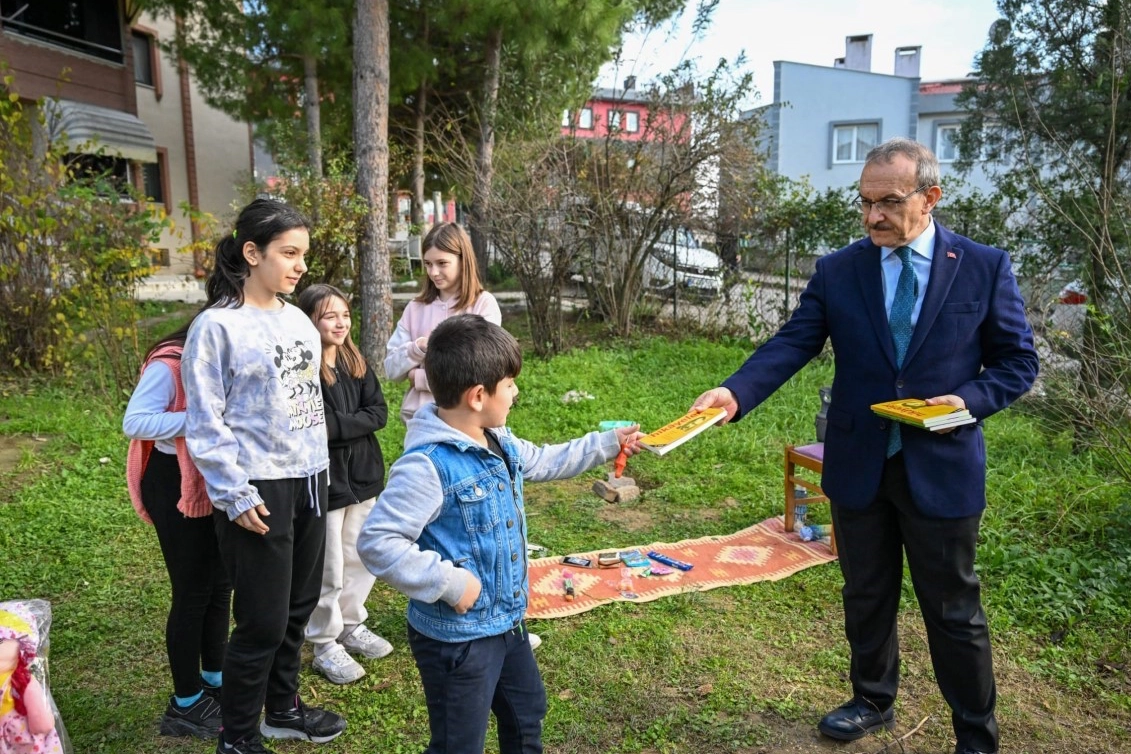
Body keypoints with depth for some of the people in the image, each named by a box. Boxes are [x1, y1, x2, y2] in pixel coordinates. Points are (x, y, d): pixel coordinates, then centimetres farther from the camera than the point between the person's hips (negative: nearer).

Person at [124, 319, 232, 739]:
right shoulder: (169, 364, -20)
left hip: (212, 482, 8)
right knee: (192, 591, 0)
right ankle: (185, 704, 16)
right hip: (175, 484, -8)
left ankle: (215, 681, 32)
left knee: (220, 584, 15)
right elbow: (133, 422, -25)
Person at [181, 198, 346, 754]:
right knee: (263, 621, 0)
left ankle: (282, 708, 37)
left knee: (298, 608, 17)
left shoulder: (297, 319, 9)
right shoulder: (217, 326, -11)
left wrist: (320, 469, 16)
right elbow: (205, 424, -12)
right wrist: (234, 495, -15)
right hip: (260, 491, -7)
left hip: (308, 481, 7)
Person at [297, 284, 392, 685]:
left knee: (362, 559, 18)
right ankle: (326, 644, 24)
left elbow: (379, 412, -4)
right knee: (329, 569, 6)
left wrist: (338, 425, -16)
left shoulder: (358, 364, 5)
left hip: (364, 477, 7)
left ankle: (352, 625, 37)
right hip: (324, 481, -6)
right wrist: (357, 423, -17)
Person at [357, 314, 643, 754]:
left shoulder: (500, 444, 1)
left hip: (508, 621, 9)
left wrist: (607, 444, 24)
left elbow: (544, 462, 22)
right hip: (456, 637, -9)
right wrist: (448, 582, -29)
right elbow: (377, 542, -30)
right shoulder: (428, 465, -28)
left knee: (527, 714, 29)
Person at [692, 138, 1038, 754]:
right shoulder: (836, 272, -2)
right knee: (866, 598, 19)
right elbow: (791, 345, -11)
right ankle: (873, 701, 42)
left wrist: (968, 400, -18)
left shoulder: (985, 267, -4)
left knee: (953, 612, 11)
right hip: (858, 466, 2)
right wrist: (734, 393, -28)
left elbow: (1017, 361, 1)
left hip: (941, 468, -2)